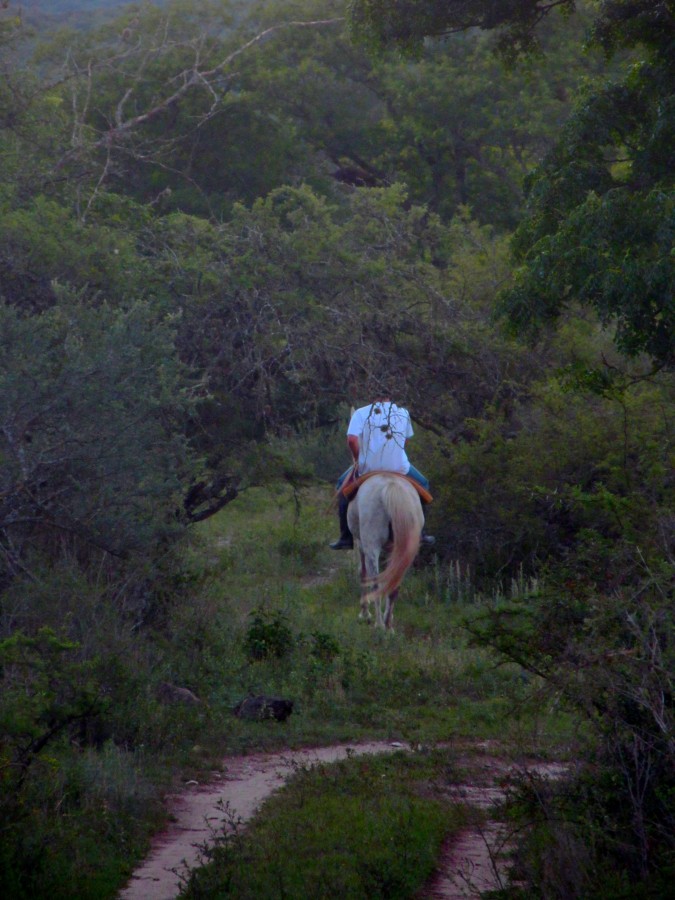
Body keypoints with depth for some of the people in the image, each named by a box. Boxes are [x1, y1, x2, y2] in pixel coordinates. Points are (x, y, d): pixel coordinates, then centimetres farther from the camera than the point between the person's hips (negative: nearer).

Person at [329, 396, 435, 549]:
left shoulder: (361, 413, -1)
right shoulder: (403, 413, 10)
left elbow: (351, 439, -14)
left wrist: (357, 458, 3)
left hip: (368, 467, -1)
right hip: (399, 466, 1)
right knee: (422, 484, 29)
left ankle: (346, 537, 18)